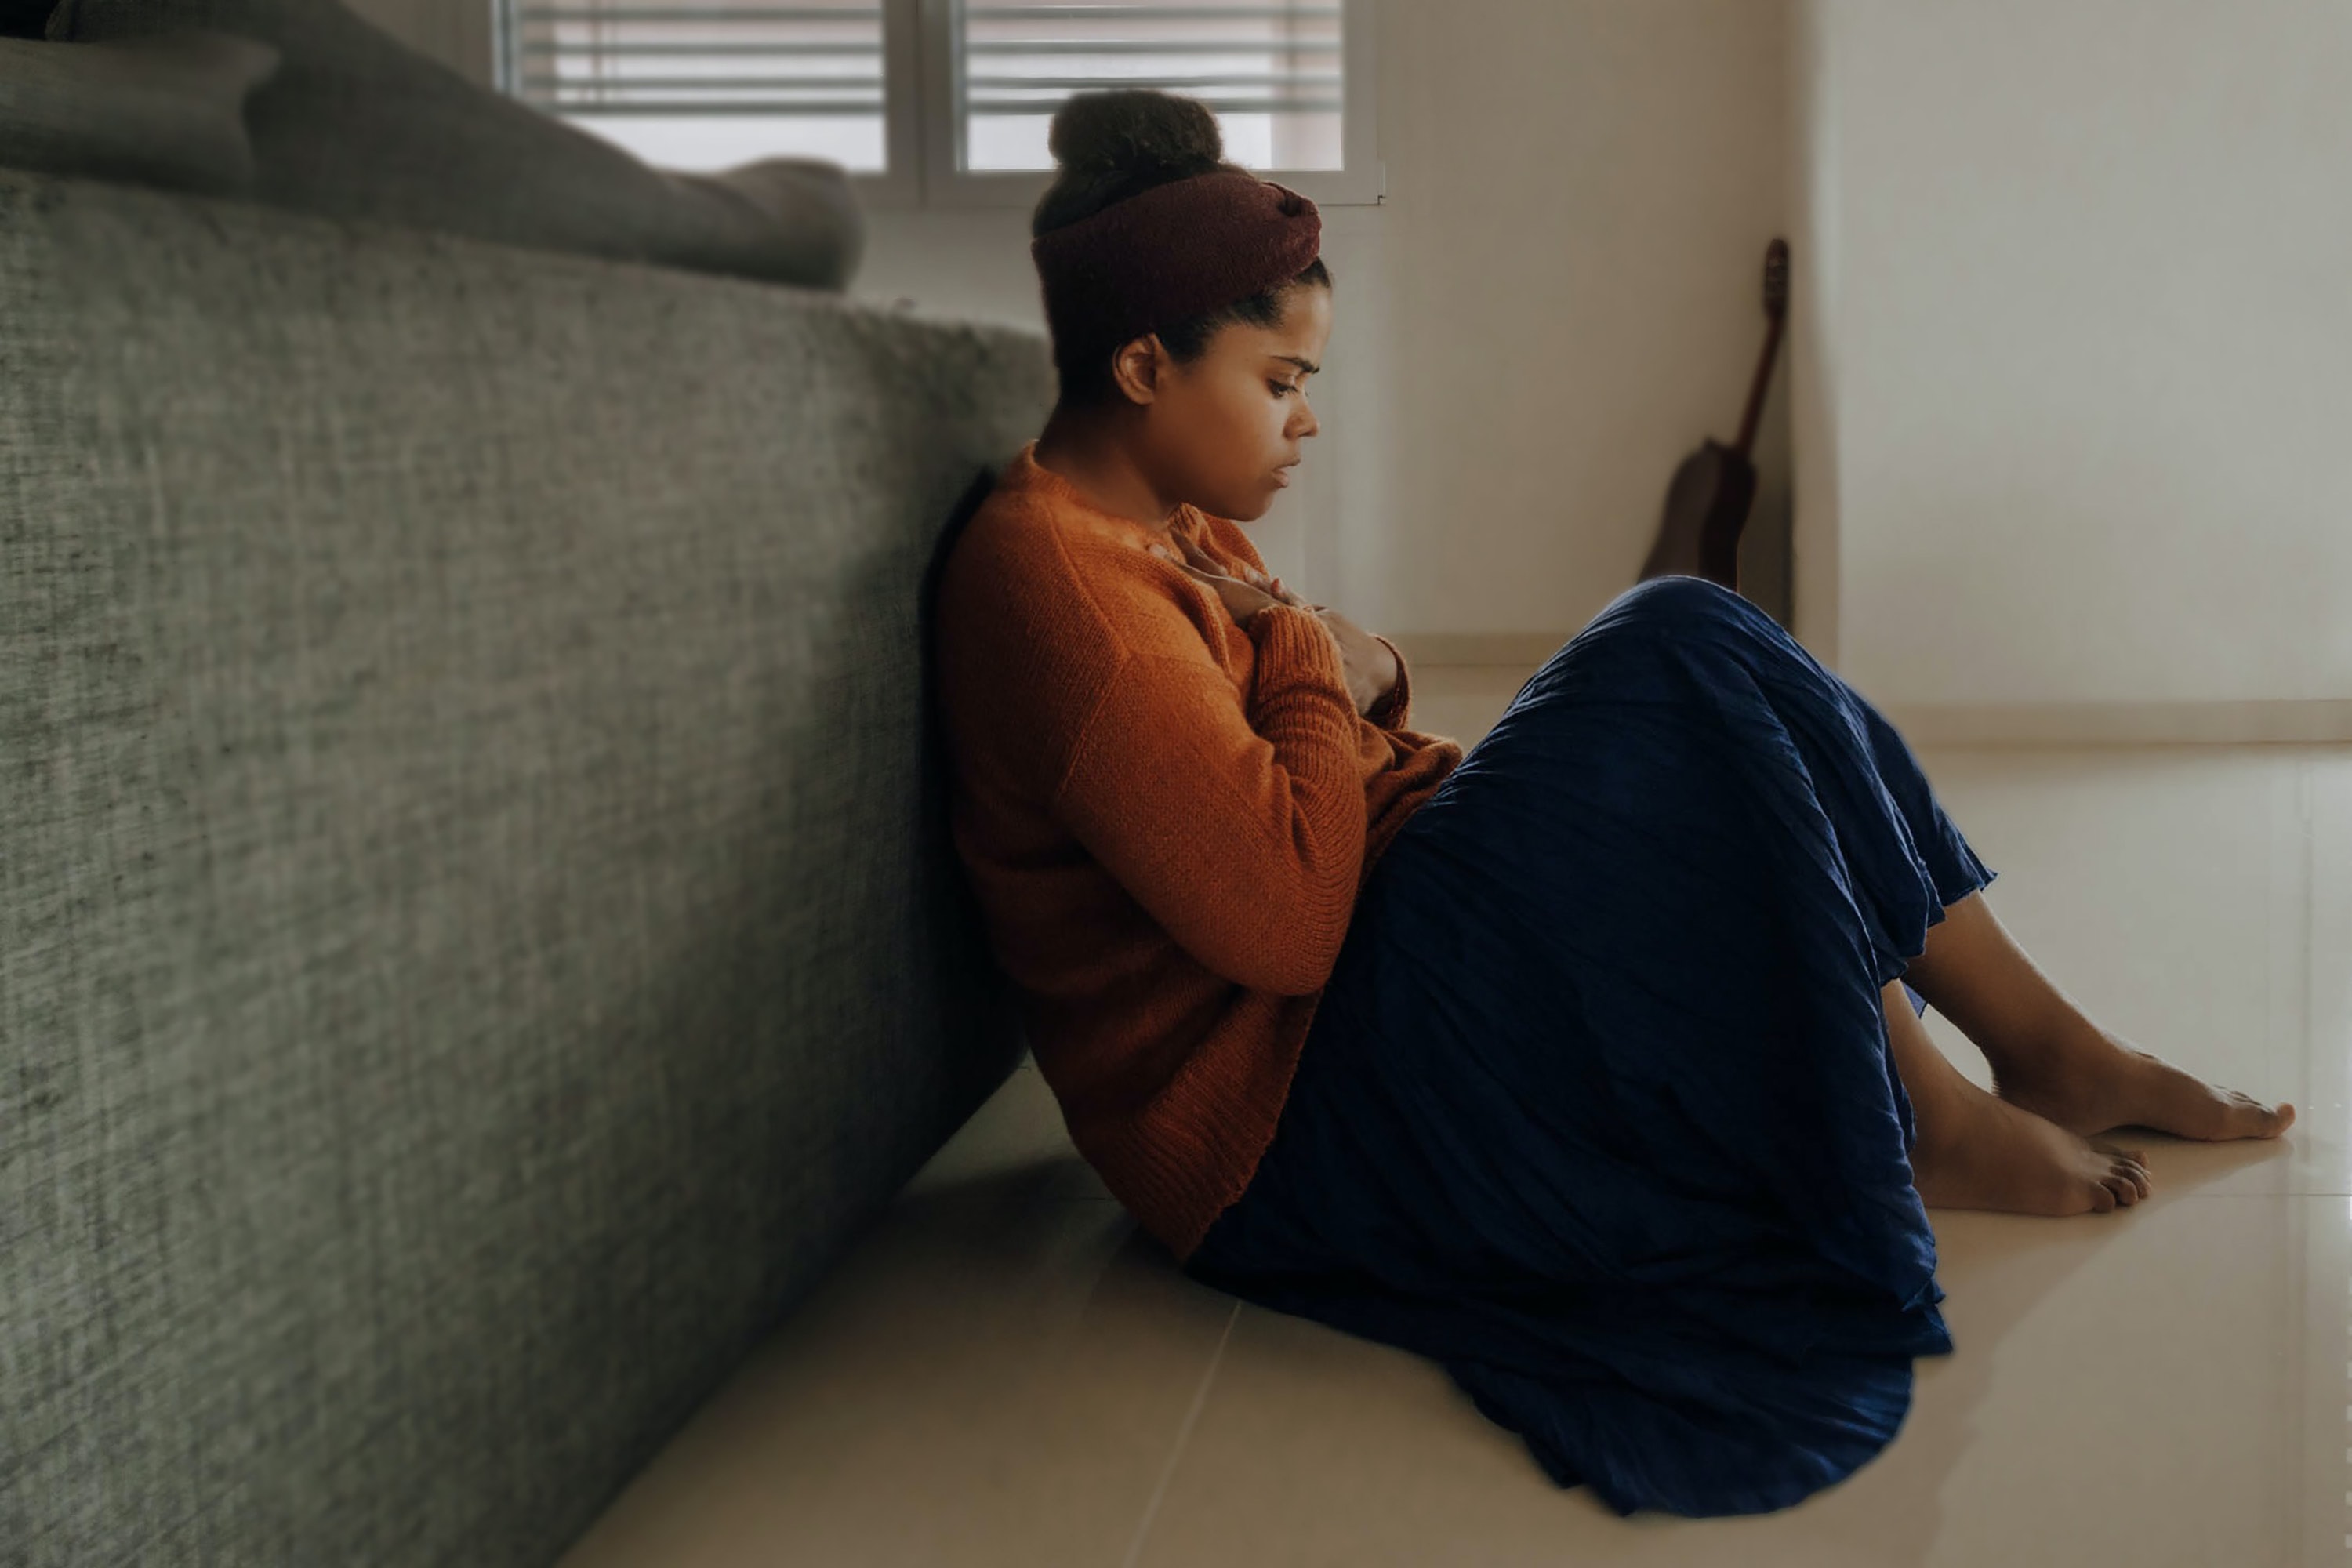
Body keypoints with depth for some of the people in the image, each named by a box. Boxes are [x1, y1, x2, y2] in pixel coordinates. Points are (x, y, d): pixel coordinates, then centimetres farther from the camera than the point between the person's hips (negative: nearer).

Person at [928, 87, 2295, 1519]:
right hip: (1283, 1126, -11)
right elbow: (1285, 918, -26)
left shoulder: (1177, 529, 14)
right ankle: (1923, 1124, -4)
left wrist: (1363, 680, -1)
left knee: (1683, 658, 3)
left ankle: (2052, 1047, 7)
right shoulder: (1046, 573, -19)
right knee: (1678, 656, -17)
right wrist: (1316, 664, -11)